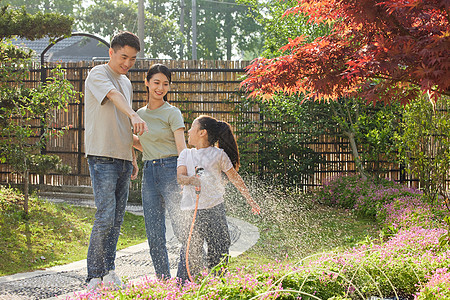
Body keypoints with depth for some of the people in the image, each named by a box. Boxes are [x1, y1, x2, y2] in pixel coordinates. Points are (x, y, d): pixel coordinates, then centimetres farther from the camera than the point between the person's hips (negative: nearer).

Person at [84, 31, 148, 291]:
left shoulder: (127, 83, 19)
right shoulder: (98, 75, -5)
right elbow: (114, 96, -28)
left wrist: (133, 158, 22)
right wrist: (134, 116, -45)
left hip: (123, 159, 8)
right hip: (102, 156, -8)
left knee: (117, 219, 8)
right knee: (105, 217, -12)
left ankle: (109, 272, 15)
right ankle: (94, 277, -6)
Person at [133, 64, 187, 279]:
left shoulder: (172, 113, -3)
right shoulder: (140, 114, 15)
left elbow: (181, 147, -15)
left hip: (170, 170, -5)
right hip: (149, 173, 6)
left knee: (182, 228, -10)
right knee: (154, 233, 4)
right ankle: (163, 279, 13)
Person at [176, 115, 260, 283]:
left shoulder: (218, 154, 8)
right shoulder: (186, 154, 16)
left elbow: (234, 177, 14)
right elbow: (179, 177, 2)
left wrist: (250, 200, 15)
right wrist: (191, 179, -22)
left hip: (215, 208, -1)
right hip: (191, 210, 1)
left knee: (219, 249, -3)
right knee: (191, 249, -6)